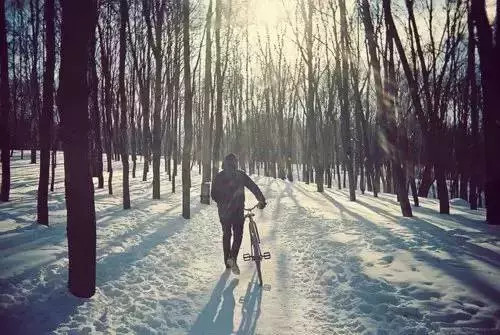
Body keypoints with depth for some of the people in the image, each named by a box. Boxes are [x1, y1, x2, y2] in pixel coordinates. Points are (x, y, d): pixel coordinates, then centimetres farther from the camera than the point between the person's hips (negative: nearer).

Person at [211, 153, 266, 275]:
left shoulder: (219, 176, 3)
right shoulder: (241, 175, -3)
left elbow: (214, 195, 4)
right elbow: (254, 187, -5)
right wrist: (262, 200, -2)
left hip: (224, 210, 3)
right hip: (238, 210, -3)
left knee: (226, 235, 16)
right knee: (238, 235, 5)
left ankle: (228, 262, 21)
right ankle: (233, 258, -16)